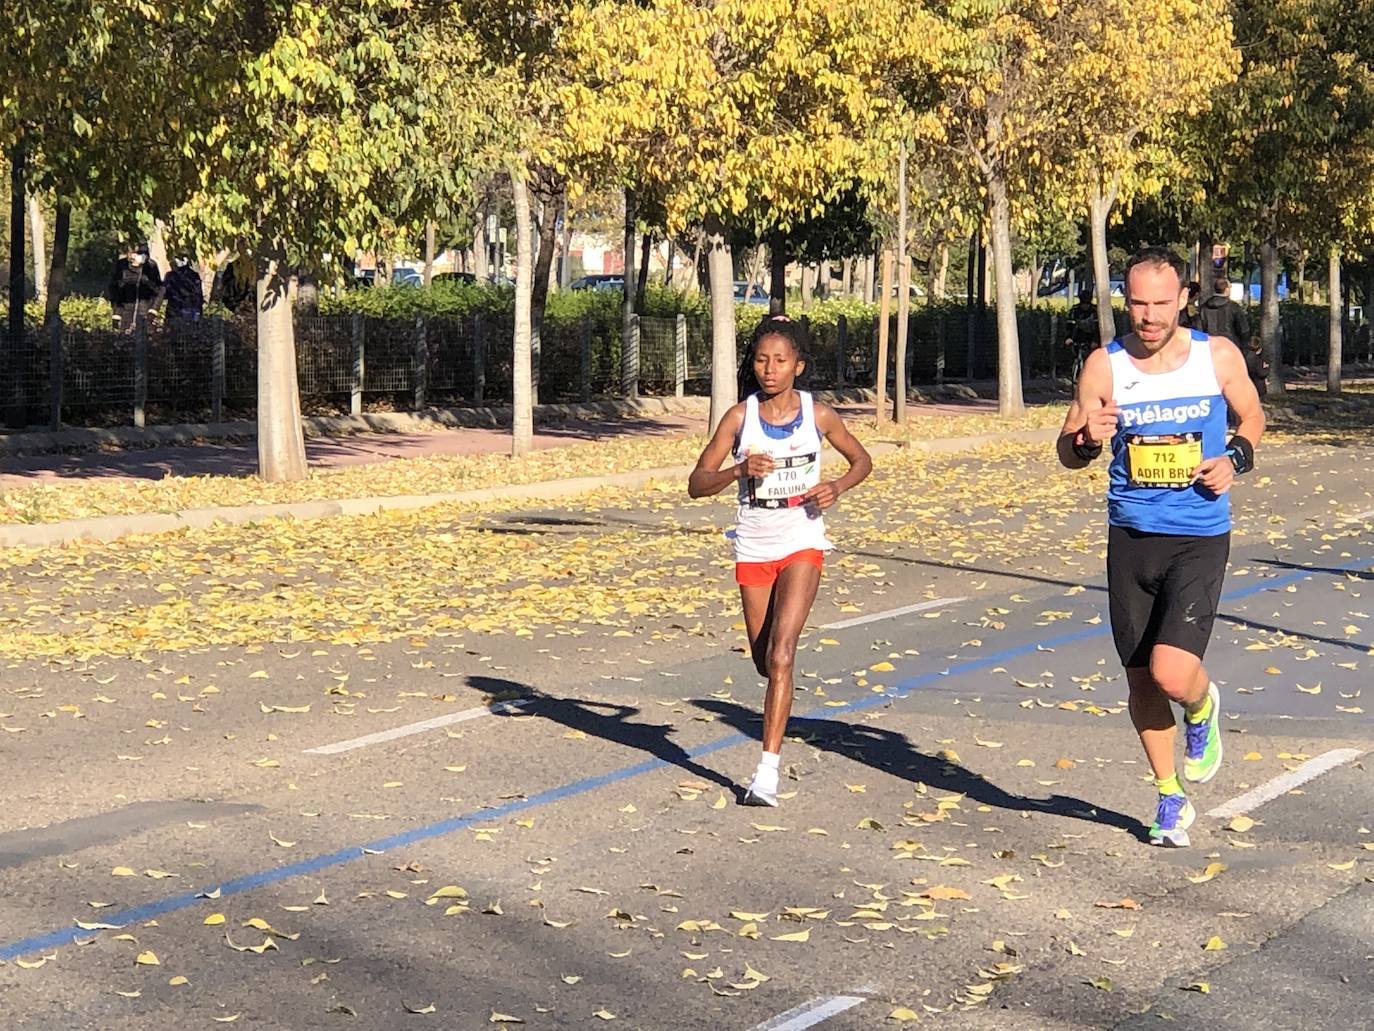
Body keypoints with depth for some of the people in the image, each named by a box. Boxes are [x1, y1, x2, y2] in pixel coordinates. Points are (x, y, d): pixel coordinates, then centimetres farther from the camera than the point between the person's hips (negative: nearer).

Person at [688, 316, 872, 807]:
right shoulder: (740, 416, -5)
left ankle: (768, 768, -17)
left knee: (780, 654, -17)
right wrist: (739, 470, -25)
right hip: (753, 546, 2)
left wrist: (837, 486, -9)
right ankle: (779, 708, 48)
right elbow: (697, 484, -6)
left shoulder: (818, 414, -4)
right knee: (764, 661, 11)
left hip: (802, 543, -2)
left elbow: (862, 460, 12)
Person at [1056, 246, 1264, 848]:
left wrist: (1236, 458, -6)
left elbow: (1252, 417, 14)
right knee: (1140, 678, 10)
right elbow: (1067, 454, 0)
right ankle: (1171, 800, 30)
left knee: (1172, 672, -18)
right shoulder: (1105, 366, -4)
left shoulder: (1218, 356, -3)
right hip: (1131, 537, 2)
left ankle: (1203, 708, 21)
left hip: (1199, 539, -2)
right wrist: (1087, 440, -23)